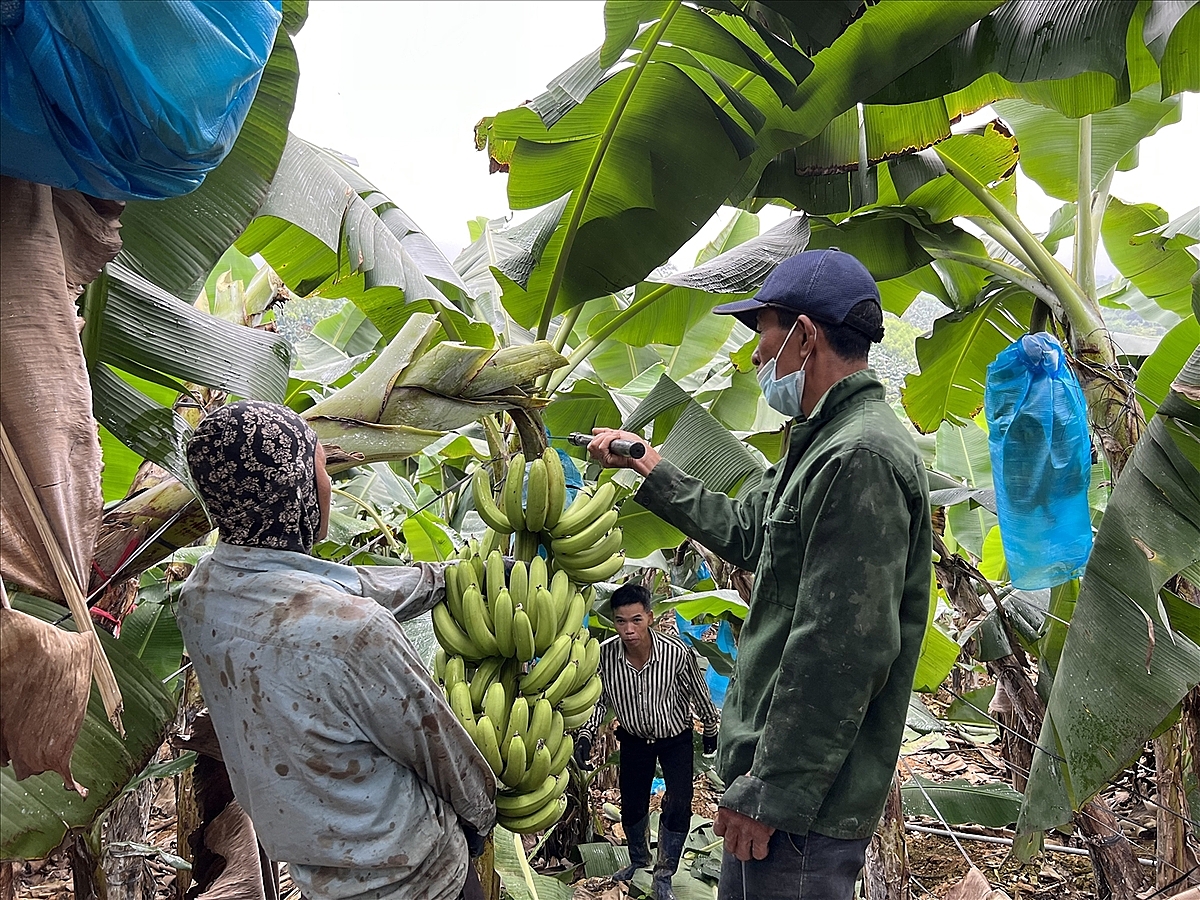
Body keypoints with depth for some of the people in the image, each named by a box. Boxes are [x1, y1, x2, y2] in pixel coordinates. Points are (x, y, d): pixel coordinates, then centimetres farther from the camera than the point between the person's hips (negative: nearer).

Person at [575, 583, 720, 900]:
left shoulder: (677, 653, -32)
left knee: (678, 807, -13)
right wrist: (585, 735, -18)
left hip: (676, 738, -2)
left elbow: (698, 694, -11)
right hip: (634, 739, 2)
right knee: (631, 806, 12)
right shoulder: (605, 655, -27)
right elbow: (599, 698, -6)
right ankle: (638, 859, 43)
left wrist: (711, 729, 3)